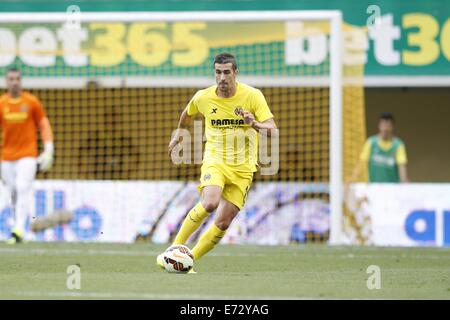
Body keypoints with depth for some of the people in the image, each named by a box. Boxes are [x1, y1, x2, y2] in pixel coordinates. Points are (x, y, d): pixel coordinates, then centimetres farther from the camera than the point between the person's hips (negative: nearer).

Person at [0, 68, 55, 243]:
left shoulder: (32, 102, 1)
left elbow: (44, 125, 6)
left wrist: (48, 150, -4)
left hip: (27, 154, -3)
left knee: (23, 188, -17)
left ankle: (18, 230, -25)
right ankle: (17, 226, 16)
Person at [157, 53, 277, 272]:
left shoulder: (253, 96, -8)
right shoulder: (203, 98, -2)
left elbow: (273, 131, -13)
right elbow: (188, 113, 22)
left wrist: (255, 124, -32)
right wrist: (178, 133, 32)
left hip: (243, 169, 1)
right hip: (215, 161, -1)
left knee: (223, 223, -5)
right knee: (210, 203, -30)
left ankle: (188, 261, 10)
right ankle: (175, 248, -18)